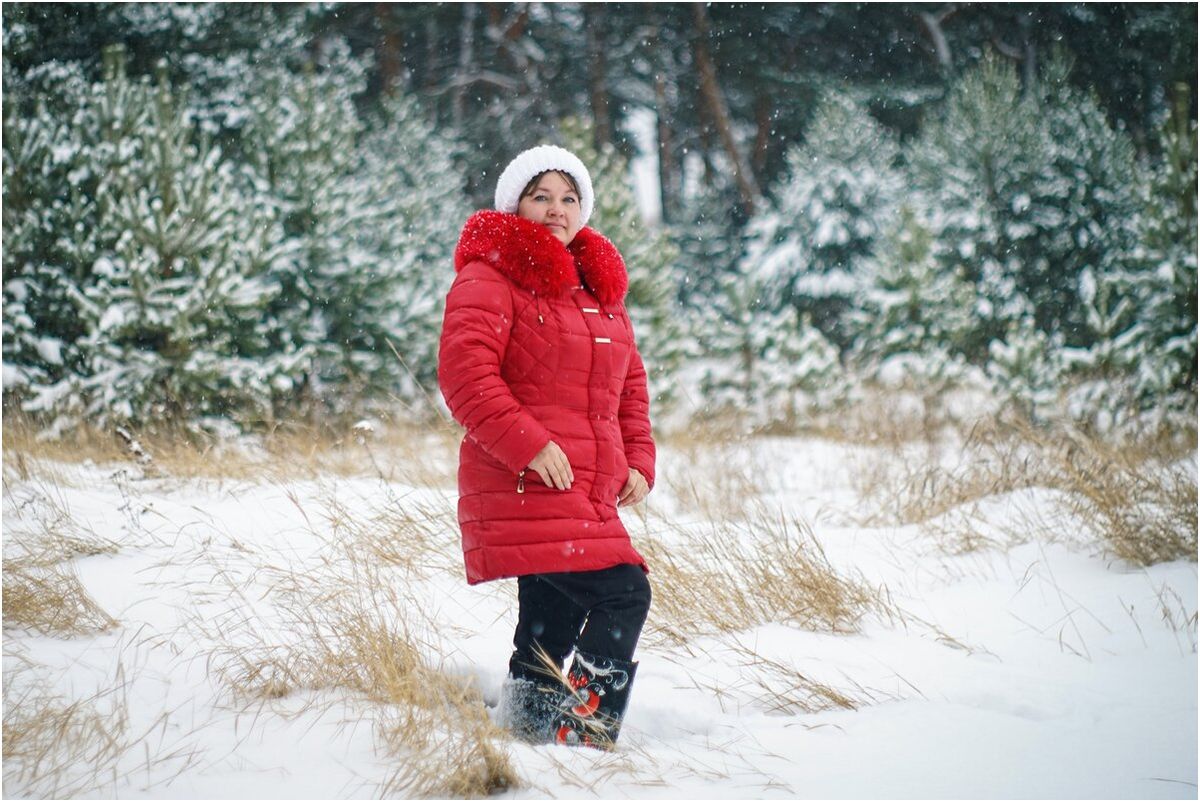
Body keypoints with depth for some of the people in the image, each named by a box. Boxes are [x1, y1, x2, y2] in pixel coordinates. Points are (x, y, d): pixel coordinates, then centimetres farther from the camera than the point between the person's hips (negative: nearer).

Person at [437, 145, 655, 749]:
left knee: (552, 620, 13)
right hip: (524, 489, -9)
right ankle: (582, 728, -16)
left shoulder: (600, 289, 22)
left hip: (589, 493, 9)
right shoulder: (490, 279, -4)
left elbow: (629, 383, 26)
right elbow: (464, 373, -15)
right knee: (621, 594, -19)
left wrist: (638, 459, 11)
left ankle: (528, 725, 22)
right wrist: (527, 444, -22)